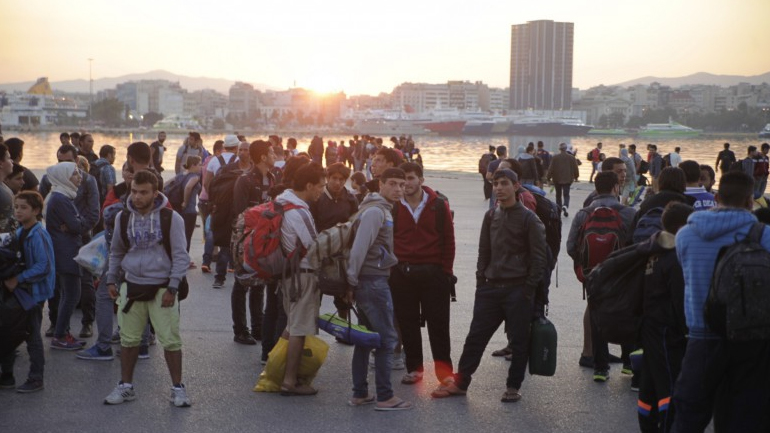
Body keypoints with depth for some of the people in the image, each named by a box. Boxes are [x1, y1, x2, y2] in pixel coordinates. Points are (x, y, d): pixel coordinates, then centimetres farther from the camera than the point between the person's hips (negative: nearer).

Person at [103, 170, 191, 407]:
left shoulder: (171, 218, -8)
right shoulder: (123, 217, 4)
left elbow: (181, 256, -5)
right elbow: (116, 252, 18)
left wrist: (172, 288, -10)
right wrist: (111, 279, 11)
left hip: (162, 288, -3)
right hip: (132, 286, 4)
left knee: (170, 340, -2)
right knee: (128, 338, 9)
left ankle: (177, 387, 11)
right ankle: (126, 386, 23)